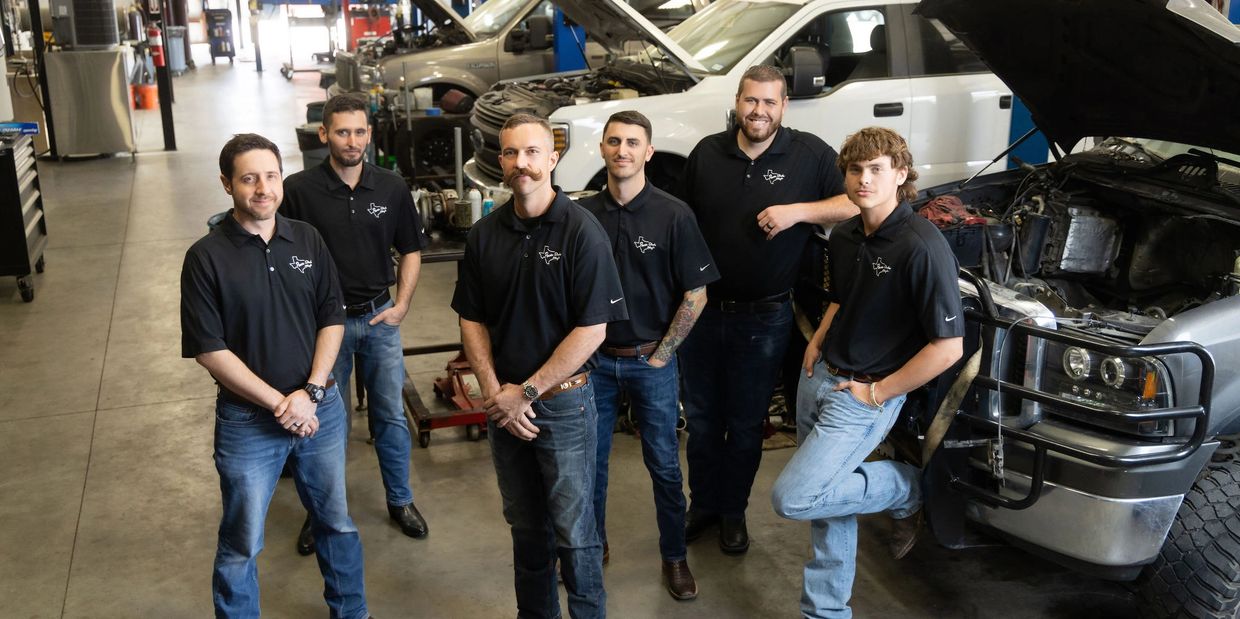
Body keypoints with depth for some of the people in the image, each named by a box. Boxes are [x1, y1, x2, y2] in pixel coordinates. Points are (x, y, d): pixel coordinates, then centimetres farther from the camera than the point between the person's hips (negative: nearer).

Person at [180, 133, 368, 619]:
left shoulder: (308, 241, 0)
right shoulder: (206, 258, -11)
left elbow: (332, 320, 1)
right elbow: (208, 349, -13)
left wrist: (310, 393, -11)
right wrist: (277, 403, -15)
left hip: (321, 409, 4)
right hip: (248, 422, -3)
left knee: (337, 522, 18)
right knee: (241, 544, 10)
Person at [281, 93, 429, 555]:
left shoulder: (391, 188, -1)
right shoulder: (299, 190, -10)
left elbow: (411, 249, 9)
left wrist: (401, 304, -1)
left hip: (380, 318, 2)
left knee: (391, 415, 10)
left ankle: (400, 500, 28)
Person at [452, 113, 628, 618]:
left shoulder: (581, 231, -13)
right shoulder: (484, 234, 2)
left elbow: (591, 330, -16)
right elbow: (472, 320, 7)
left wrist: (527, 392, -14)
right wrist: (494, 391, -7)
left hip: (564, 402, -4)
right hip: (504, 405, 5)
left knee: (573, 531, 5)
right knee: (525, 524, 18)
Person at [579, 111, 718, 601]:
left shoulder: (673, 215, -10)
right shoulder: (584, 214, -2)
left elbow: (696, 294, -6)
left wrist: (661, 354, -7)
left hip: (651, 362, -2)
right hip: (594, 359, 2)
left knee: (664, 464, 9)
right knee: (590, 460, 13)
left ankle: (675, 557, 24)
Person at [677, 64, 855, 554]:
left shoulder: (810, 154, -6)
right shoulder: (707, 153, 2)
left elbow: (856, 204, -7)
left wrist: (798, 210, -20)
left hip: (764, 317, -2)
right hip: (702, 308, 3)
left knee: (746, 425, 12)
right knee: (702, 420, 15)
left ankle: (733, 511, 30)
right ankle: (703, 505, 33)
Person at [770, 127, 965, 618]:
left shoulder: (921, 247, -21)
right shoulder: (843, 237, 4)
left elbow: (948, 346, -22)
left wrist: (878, 393, -16)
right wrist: (817, 341, 5)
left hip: (865, 396, -7)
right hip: (819, 376, 7)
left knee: (792, 499, -13)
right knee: (827, 503, 15)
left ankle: (904, 489, 9)